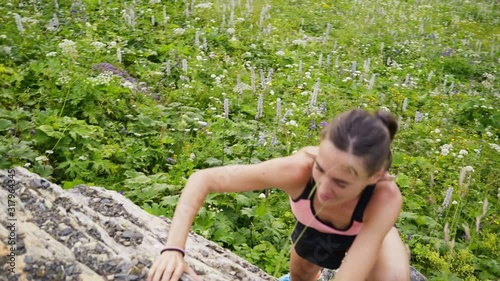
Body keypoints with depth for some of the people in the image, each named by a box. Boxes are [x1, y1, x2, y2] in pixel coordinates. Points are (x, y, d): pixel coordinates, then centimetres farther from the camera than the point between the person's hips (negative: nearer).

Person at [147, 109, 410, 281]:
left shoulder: (385, 197, -45)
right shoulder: (299, 169, -44)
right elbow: (202, 179, -36)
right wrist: (174, 249, -47)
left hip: (368, 228, -1)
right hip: (313, 226, 2)